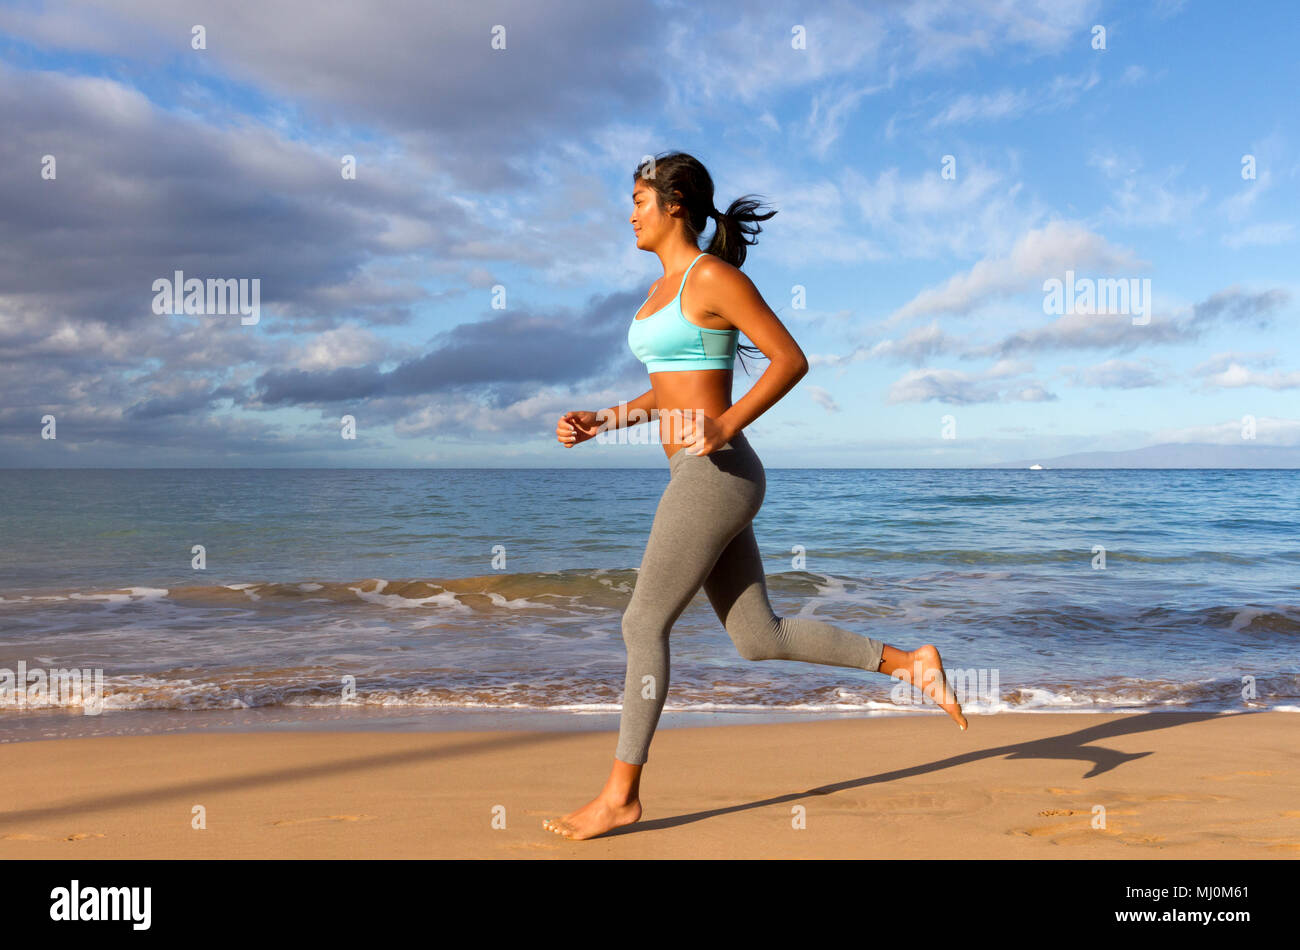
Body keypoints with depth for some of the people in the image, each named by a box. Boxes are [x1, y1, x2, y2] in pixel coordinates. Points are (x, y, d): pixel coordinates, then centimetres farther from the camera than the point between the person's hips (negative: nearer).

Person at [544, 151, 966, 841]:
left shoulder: (714, 276, -9)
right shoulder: (666, 288, 18)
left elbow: (791, 358, -12)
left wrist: (726, 426, -22)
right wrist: (601, 421, 11)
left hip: (717, 475, -10)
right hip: (700, 479, 10)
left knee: (643, 624, -4)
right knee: (759, 638, 10)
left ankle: (620, 795, 6)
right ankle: (908, 663, 19)